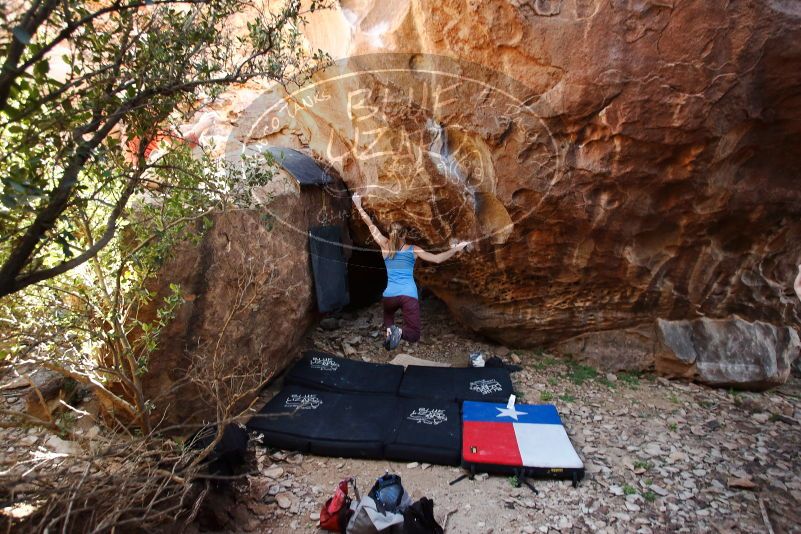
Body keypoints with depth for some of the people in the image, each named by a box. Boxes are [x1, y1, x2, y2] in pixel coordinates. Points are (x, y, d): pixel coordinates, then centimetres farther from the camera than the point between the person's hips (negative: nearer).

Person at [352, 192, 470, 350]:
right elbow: (437, 259, -1)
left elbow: (370, 225, 16)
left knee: (388, 312, 37)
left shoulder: (385, 246, 7)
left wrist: (358, 206, 23)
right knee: (413, 335, 8)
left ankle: (390, 330, 4)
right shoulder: (413, 250, 5)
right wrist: (455, 249, 8)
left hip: (390, 295, 2)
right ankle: (400, 332, -26)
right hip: (409, 295, -1)